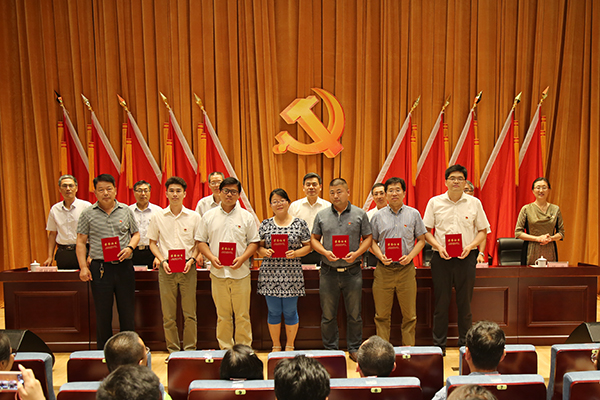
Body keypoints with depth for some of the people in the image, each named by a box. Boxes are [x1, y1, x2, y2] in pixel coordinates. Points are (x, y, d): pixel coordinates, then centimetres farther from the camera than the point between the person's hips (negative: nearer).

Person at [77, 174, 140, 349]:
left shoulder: (126, 211, 7)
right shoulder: (88, 214, 3)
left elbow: (136, 234, 14)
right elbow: (81, 242, 4)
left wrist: (130, 247, -7)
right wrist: (83, 267, -5)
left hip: (124, 267, 1)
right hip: (100, 268, -1)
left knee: (127, 311, 7)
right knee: (103, 313, 7)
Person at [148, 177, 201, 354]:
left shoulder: (194, 217, 3)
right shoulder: (158, 217, 5)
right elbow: (152, 242, 10)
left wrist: (192, 259, -9)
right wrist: (162, 261, -5)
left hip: (187, 268, -1)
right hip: (166, 268, 1)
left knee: (190, 313, 3)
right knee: (168, 315, 6)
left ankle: (190, 349, 16)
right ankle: (172, 350, 20)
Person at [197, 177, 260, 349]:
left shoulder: (246, 216, 5)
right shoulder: (209, 216, 8)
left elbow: (254, 242, 4)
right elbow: (201, 241, 9)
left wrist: (242, 258, -11)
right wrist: (211, 257, -7)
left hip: (241, 272, -1)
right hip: (218, 272, 1)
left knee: (242, 315, 4)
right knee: (222, 315, 8)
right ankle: (225, 348, 21)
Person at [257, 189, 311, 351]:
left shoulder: (300, 223, 2)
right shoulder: (265, 225, 7)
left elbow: (308, 246, 3)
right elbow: (258, 246, 10)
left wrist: (296, 253, -14)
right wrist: (264, 251, -12)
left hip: (292, 274, -1)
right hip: (270, 273, 1)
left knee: (290, 311, 6)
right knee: (274, 311, 9)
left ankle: (290, 346, 24)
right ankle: (276, 346, 25)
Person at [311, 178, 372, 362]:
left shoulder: (360, 214, 2)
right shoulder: (322, 215, 5)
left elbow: (368, 238, 4)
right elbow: (314, 239, 8)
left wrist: (357, 253, -13)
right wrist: (325, 252, -10)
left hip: (352, 271, -1)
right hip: (328, 271, 1)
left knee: (354, 314, 9)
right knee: (328, 315, 9)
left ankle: (354, 348, 25)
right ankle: (330, 350, 24)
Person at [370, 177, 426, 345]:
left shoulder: (413, 214, 6)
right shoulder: (378, 216, 7)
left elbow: (421, 240, 8)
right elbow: (372, 241, 11)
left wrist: (410, 256, -8)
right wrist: (380, 256, -8)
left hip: (406, 269, 0)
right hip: (384, 269, 1)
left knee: (409, 314, 4)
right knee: (382, 314, 4)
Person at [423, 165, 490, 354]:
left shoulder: (474, 203, 4)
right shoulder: (435, 202, 2)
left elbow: (483, 230, 9)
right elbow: (426, 230, 4)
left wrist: (470, 246, -8)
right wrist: (438, 246, -11)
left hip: (466, 257, 1)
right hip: (441, 258, 0)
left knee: (465, 303, 7)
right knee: (441, 302, 5)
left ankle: (465, 344, 21)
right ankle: (438, 345, 17)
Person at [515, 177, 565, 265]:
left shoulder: (555, 209, 9)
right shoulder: (526, 209, 1)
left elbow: (561, 233, 13)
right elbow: (518, 233, -2)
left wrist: (551, 238, -8)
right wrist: (538, 238, -12)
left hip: (550, 252, 2)